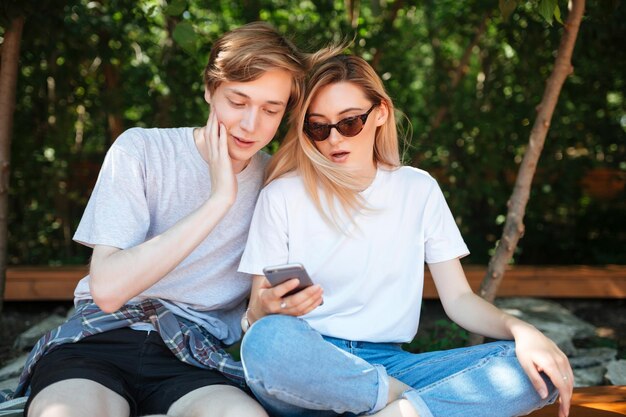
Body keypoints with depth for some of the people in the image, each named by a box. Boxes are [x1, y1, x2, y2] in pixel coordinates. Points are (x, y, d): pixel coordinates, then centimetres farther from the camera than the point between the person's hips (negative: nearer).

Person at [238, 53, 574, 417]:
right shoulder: (282, 196, 0)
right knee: (271, 339, -38)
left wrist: (520, 330, -14)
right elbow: (255, 318, -2)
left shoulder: (418, 189, 8)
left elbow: (458, 298, 6)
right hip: (307, 368, -2)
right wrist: (269, 309, -26)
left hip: (388, 365, 3)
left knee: (537, 368, -17)